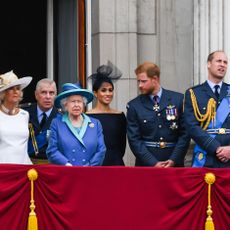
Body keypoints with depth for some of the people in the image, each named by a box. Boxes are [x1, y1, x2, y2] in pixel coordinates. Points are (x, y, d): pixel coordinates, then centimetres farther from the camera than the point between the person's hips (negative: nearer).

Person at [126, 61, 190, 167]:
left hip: (174, 163, 0)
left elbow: (185, 133, 1)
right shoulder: (134, 106, 3)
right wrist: (153, 163, -11)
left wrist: (173, 160, -9)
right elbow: (134, 140, -1)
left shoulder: (178, 99, 3)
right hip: (146, 165, 0)